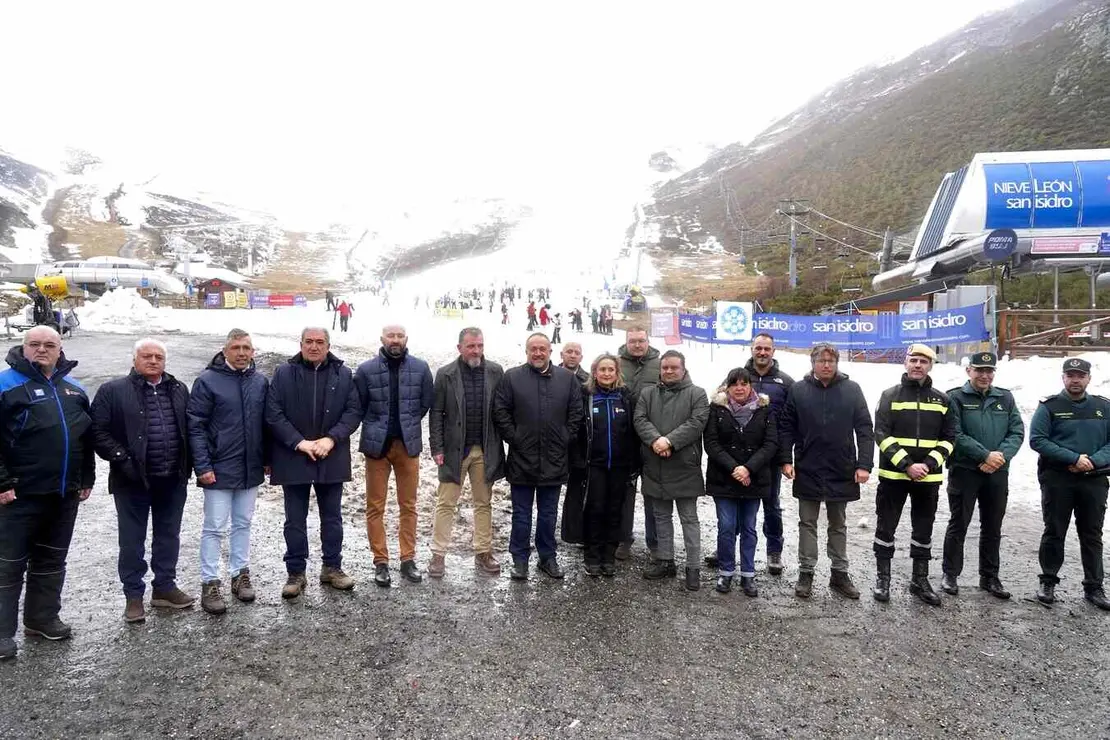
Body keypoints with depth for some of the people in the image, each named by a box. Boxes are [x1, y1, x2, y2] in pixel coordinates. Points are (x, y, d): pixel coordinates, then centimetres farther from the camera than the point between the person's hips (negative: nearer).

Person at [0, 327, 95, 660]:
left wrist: (87, 479, 14)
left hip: (65, 494, 6)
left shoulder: (74, 388, 11)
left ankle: (43, 618, 28)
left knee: (52, 560, 15)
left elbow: (87, 437, 17)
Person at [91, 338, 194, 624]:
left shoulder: (178, 390, 9)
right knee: (132, 540, 7)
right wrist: (122, 460, -15)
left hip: (173, 480, 4)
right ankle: (133, 595, 19)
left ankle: (165, 587, 27)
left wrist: (187, 464, 3)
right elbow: (99, 431, -7)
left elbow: (189, 428, 13)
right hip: (133, 480, -3)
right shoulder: (113, 391, -4)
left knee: (169, 536, 14)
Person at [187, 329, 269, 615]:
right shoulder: (208, 381, -8)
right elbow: (195, 426, -9)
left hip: (251, 469, 4)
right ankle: (210, 584, 12)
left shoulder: (261, 381, 4)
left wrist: (268, 458, 11)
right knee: (214, 527, 2)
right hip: (219, 469, -4)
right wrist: (202, 466, -13)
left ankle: (240, 574, 27)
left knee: (243, 524, 14)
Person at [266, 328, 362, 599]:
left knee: (332, 517, 13)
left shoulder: (343, 374, 3)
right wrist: (300, 442, -16)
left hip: (331, 459, 1)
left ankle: (332, 567, 27)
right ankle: (295, 572, 21)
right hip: (293, 459, -1)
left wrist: (330, 439, -15)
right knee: (295, 520, 8)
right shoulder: (284, 374, -1)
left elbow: (354, 411, -2)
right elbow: (273, 414, -7)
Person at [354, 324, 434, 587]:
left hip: (408, 444, 1)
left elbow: (426, 403, 8)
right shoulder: (366, 370, -5)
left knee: (408, 506, 9)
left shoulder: (420, 368, -1)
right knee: (375, 507, 5)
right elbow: (358, 407, 2)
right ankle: (380, 562, 17)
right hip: (376, 445, -1)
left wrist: (407, 425, 8)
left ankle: (408, 559, 21)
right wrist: (378, 427, 5)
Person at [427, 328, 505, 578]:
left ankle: (483, 554, 22)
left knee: (484, 503, 11)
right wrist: (437, 448, -8)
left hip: (486, 450, 2)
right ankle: (438, 555, 13)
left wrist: (500, 445, -1)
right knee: (445, 504, 3)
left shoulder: (495, 372, 1)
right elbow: (436, 413, -2)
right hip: (454, 449, -2)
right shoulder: (445, 374, -3)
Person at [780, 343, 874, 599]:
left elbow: (865, 429, -2)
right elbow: (786, 427, 1)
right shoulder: (798, 390, -1)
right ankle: (806, 573, 17)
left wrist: (864, 464, -9)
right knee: (807, 524, 8)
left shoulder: (852, 389, -1)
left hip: (842, 472, 1)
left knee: (838, 525, 14)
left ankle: (840, 573, 24)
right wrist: (786, 459, -7)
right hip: (807, 471, 0)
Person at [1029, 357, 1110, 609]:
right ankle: (1048, 582, 16)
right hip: (1057, 479, -3)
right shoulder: (1049, 407, -2)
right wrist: (1074, 458, -18)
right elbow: (1037, 440, -11)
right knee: (1054, 532, 5)